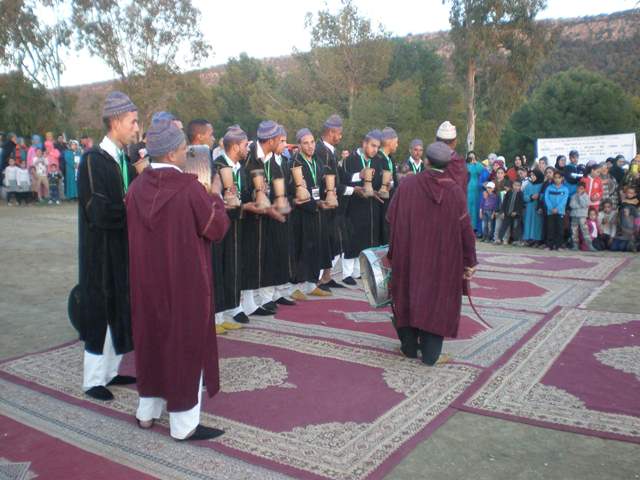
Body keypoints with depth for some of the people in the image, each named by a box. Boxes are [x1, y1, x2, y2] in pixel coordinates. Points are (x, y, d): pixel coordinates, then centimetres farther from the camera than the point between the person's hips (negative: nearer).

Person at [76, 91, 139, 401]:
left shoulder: (126, 160, 8)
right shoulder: (93, 160, -16)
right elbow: (99, 212, -23)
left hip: (123, 250, 8)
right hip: (102, 252, -8)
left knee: (118, 312, 15)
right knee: (101, 313, 2)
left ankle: (110, 371, 30)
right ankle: (93, 380, 18)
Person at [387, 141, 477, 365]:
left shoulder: (407, 184, -8)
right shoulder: (455, 191, -9)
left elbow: (392, 219, -2)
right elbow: (465, 229, -7)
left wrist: (393, 252, 13)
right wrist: (469, 262, 2)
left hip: (410, 255, 1)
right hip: (443, 260, 0)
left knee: (409, 295, 16)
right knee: (438, 298, 9)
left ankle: (409, 346, 24)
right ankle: (430, 352, 10)